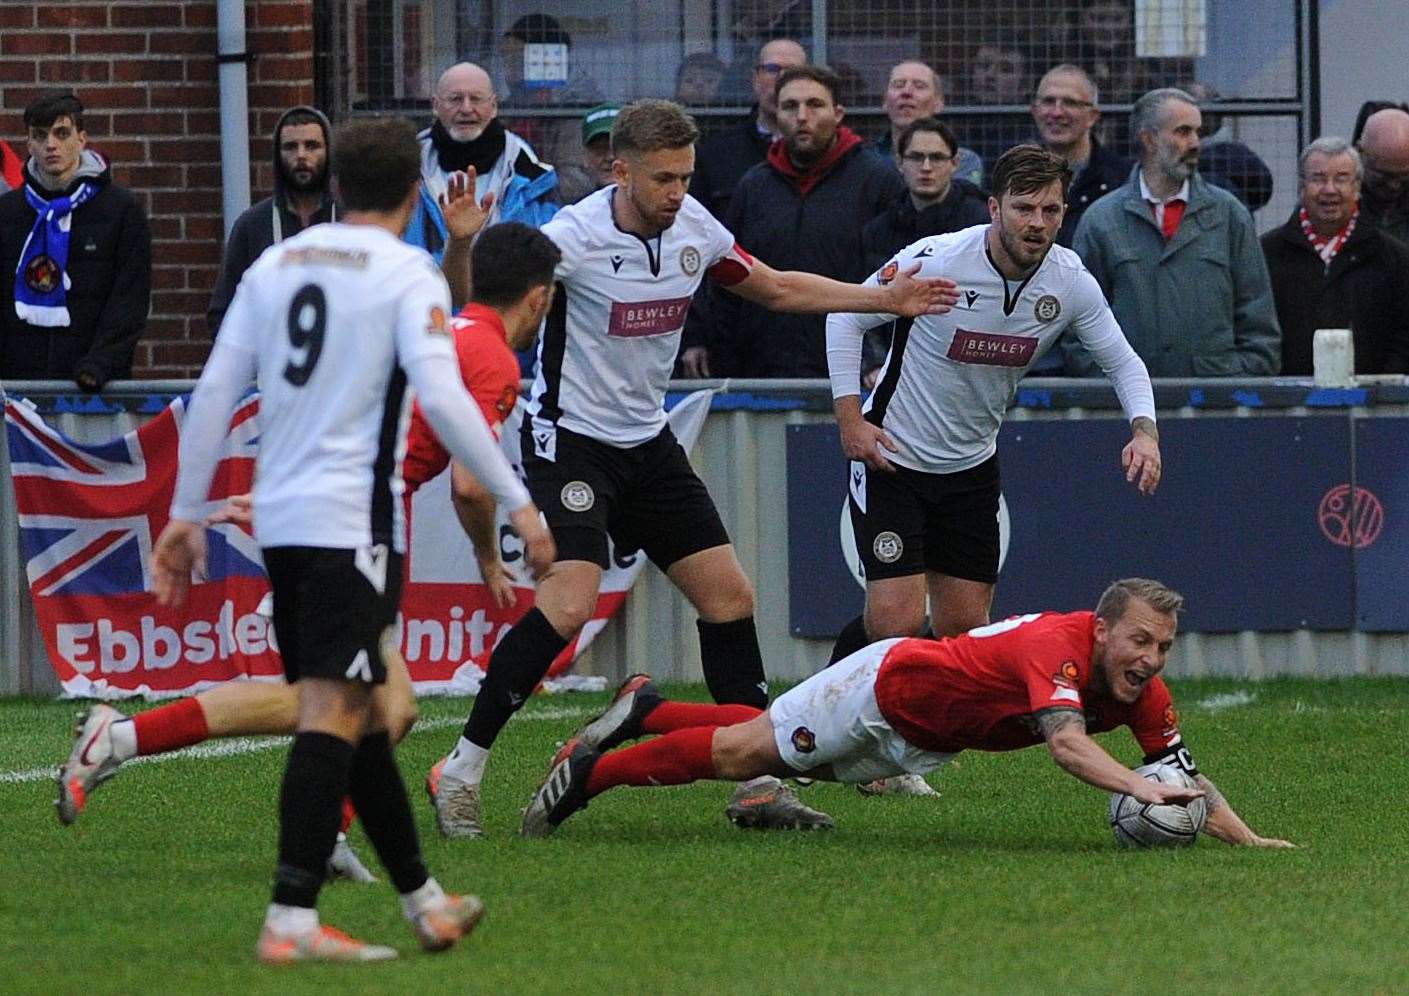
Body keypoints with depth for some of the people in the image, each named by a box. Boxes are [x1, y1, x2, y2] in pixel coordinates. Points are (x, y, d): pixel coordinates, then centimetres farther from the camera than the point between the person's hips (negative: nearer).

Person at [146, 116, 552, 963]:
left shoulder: (275, 266, 13)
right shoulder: (408, 275, -5)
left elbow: (215, 393, 11)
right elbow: (441, 396, -16)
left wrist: (187, 514, 16)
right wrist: (517, 501, -11)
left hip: (281, 518, 7)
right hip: (353, 522, -7)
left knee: (362, 709, 15)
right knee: (335, 713, -11)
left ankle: (424, 901, 24)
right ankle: (292, 920, -20)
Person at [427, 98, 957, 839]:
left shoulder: (696, 229, -1)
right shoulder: (574, 237, -21)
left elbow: (778, 288, 16)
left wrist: (886, 299, 13)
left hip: (647, 441, 7)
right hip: (571, 438, -7)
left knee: (729, 596, 3)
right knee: (567, 606, -23)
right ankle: (461, 771, -13)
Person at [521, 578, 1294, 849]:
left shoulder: (1144, 695, -17)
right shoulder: (1057, 646, -39)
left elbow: (1185, 775, -14)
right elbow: (1067, 745, -54)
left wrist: (1244, 837, -28)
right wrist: (1137, 786, -67)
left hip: (924, 741, 7)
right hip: (885, 685, -7)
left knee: (778, 760, 25)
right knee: (742, 752, 7)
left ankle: (643, 710, 45)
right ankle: (589, 771, 26)